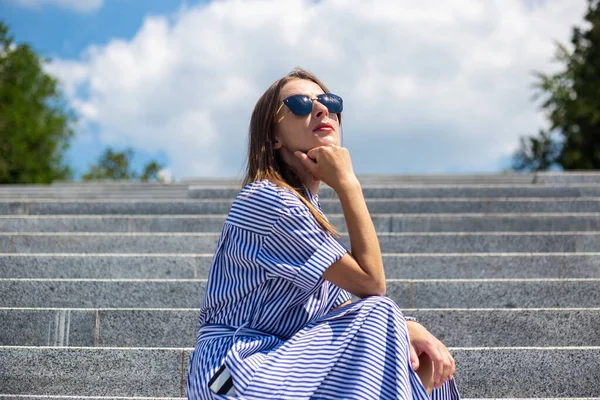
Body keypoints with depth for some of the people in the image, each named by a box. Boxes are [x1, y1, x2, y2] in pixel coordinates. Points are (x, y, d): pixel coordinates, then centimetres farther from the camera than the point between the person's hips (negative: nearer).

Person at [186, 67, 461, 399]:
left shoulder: (305, 206, 15)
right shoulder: (269, 200, -16)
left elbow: (340, 305, 8)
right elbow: (371, 282, -15)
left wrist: (407, 329, -10)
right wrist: (347, 183, -15)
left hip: (279, 362, 9)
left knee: (428, 364, -1)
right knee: (379, 316, -24)